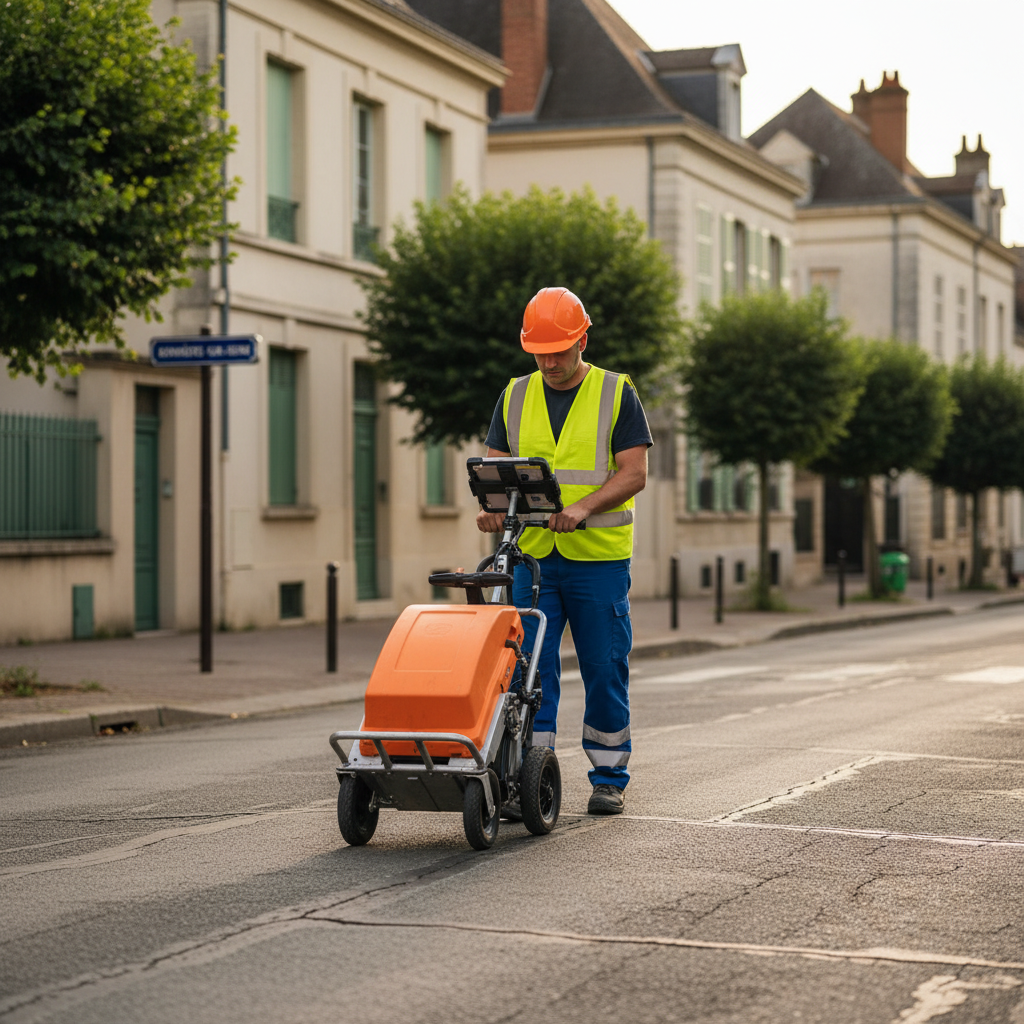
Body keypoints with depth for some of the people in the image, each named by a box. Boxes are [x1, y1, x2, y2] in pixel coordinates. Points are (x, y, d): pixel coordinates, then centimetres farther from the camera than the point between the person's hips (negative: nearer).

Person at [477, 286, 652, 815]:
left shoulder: (618, 395, 1)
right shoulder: (514, 397, 10)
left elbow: (633, 473, -6)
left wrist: (582, 507, -22)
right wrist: (492, 506, -14)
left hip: (599, 558, -2)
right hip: (531, 557, 2)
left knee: (605, 672, 4)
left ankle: (609, 780, 17)